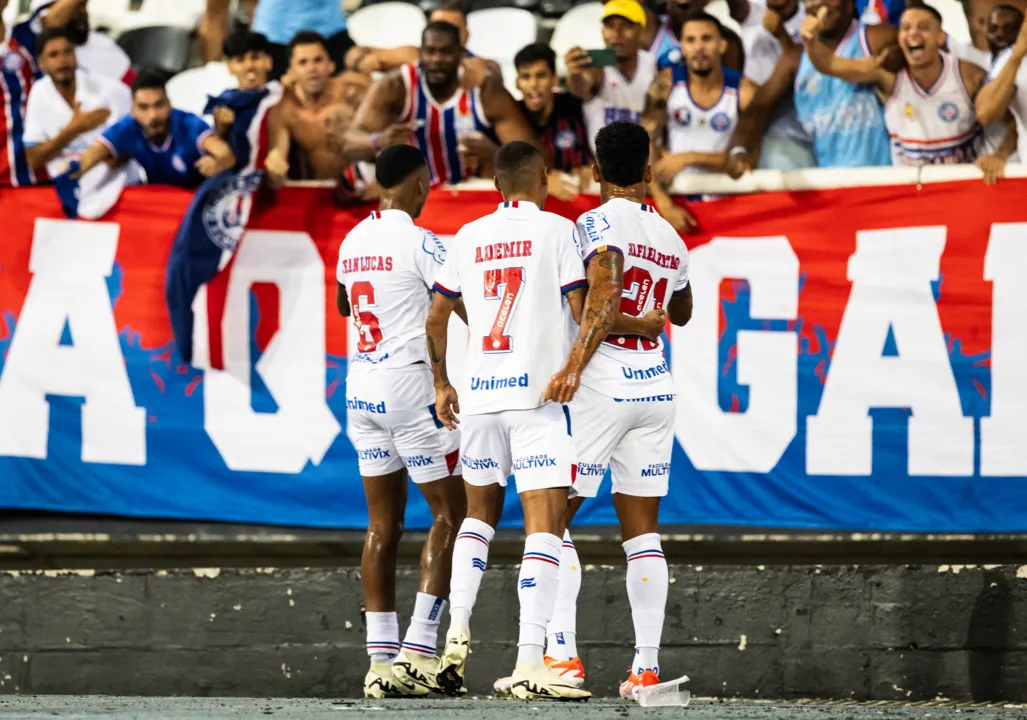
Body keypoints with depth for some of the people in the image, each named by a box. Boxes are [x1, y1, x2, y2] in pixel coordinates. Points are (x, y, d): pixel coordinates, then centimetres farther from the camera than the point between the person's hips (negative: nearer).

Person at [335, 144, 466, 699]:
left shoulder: (352, 242, 11)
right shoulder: (421, 243, -12)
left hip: (361, 384, 7)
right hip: (411, 383, -7)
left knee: (383, 525, 8)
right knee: (450, 513, 1)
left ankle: (381, 660, 4)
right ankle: (419, 649, -9)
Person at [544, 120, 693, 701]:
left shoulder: (599, 223, -7)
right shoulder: (670, 237, 14)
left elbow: (606, 294, -24)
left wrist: (574, 364, -29)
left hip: (600, 388, -6)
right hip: (655, 388, 6)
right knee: (642, 531, 6)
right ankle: (647, 664, -1)